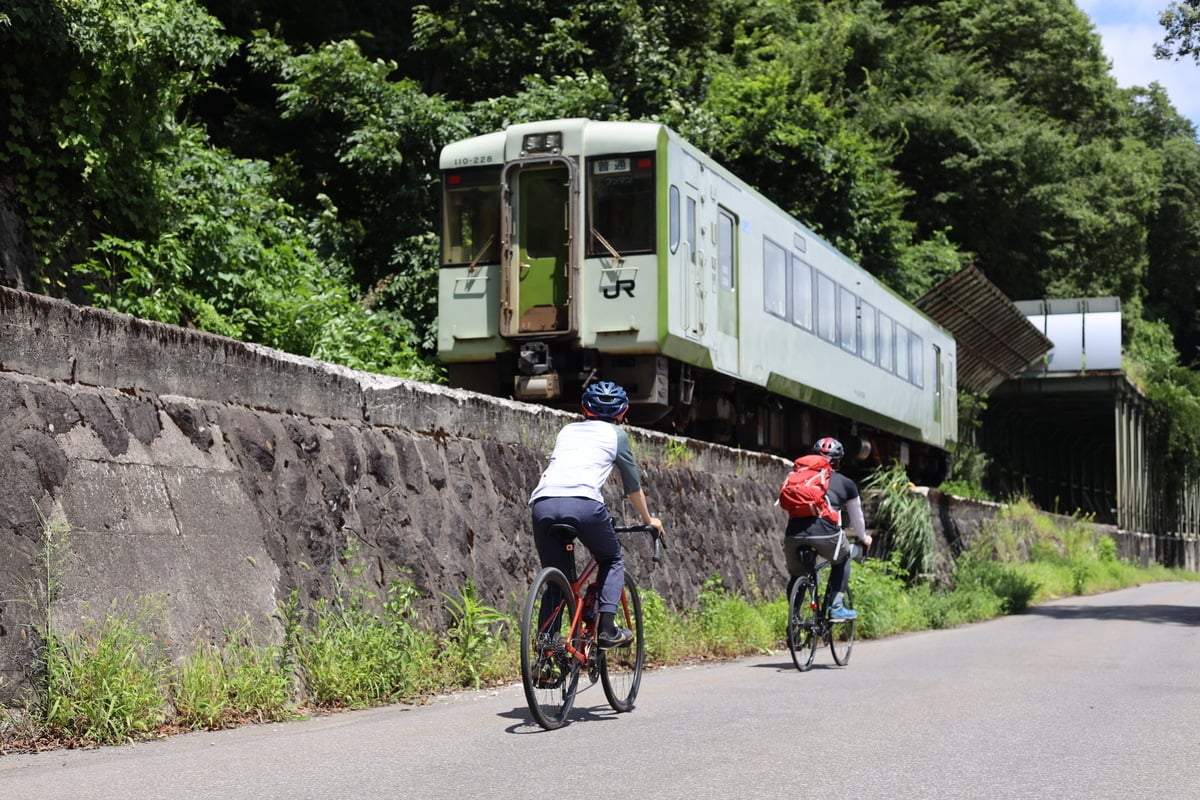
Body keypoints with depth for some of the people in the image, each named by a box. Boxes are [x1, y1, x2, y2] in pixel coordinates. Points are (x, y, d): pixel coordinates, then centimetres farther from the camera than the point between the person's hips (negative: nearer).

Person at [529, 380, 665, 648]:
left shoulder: (567, 430, 33)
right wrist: (648, 520, 43)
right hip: (583, 502, -3)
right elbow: (633, 485, 28)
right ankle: (607, 628, 7)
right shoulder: (616, 434, 22)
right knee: (612, 560, 21)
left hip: (542, 503, 3)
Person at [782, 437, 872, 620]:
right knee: (842, 559, 30)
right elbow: (856, 516, 34)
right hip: (825, 534, -2)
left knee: (796, 577, 26)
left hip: (794, 535, 2)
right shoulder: (846, 484, 23)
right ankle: (836, 607, 20)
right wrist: (863, 537, 54)